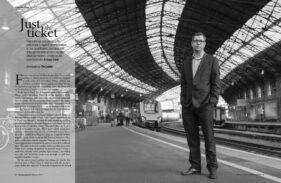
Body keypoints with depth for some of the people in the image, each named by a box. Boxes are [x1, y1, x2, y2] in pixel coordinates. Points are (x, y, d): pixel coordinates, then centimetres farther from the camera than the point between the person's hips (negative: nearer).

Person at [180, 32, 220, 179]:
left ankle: (212, 168, 8)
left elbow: (216, 83, -1)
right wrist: (183, 101, 4)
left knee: (208, 137, -1)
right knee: (192, 137, 4)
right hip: (188, 105, 4)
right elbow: (183, 83, 15)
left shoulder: (212, 61, 4)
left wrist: (213, 103, -11)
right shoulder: (186, 62, 15)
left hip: (204, 104, -4)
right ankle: (195, 167, 10)